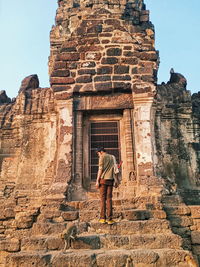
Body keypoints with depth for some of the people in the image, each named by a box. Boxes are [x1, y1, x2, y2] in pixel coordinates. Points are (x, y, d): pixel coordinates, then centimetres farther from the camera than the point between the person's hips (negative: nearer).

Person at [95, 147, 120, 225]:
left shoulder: (102, 157, 1)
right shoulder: (112, 157, 16)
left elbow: (100, 169, -7)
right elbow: (115, 170, 10)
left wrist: (97, 181, -7)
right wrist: (116, 181, 11)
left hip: (103, 179, -4)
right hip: (110, 180, 4)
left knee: (103, 198, 0)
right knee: (109, 199, 5)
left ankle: (102, 218, -1)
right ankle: (109, 218, 1)